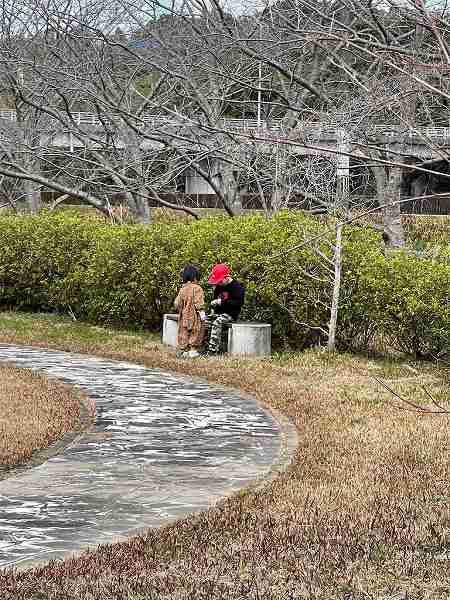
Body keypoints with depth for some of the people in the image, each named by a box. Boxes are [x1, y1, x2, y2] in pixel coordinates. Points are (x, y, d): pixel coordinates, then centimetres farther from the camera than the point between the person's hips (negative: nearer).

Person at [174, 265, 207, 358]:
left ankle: (182, 350, 11)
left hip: (184, 316, 6)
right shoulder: (197, 288, -12)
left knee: (184, 333, 10)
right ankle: (193, 350, 0)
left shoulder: (182, 289, 6)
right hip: (194, 316, -6)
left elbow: (177, 303, 10)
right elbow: (199, 302, -16)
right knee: (195, 333, 1)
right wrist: (202, 313, -12)